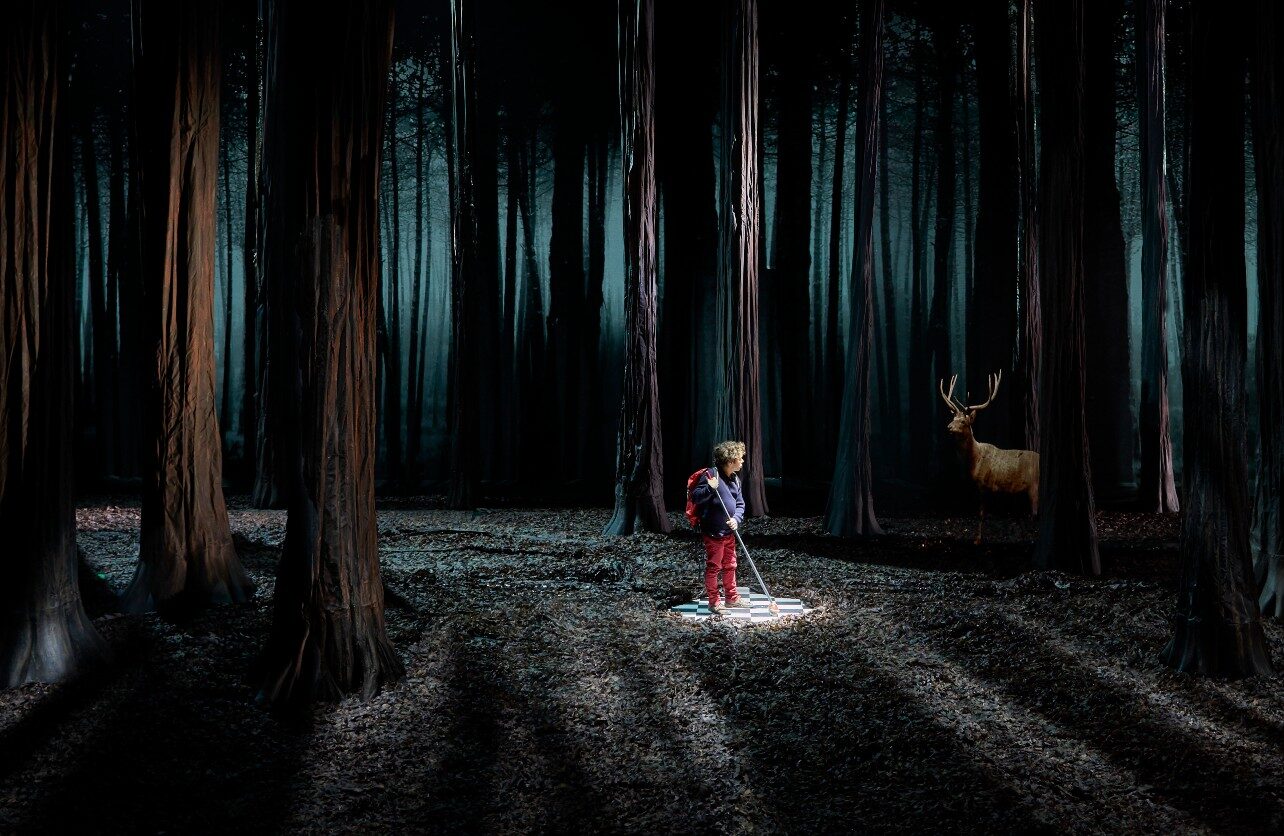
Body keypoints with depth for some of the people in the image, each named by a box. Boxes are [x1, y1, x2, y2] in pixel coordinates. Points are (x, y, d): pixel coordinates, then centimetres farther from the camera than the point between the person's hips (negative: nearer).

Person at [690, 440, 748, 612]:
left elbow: (740, 503, 11)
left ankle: (731, 598, 32)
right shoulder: (712, 474, -17)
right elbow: (695, 497, -18)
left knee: (730, 566, 18)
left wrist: (736, 519, -8)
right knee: (713, 567, 3)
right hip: (713, 532, -8)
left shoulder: (735, 479, 8)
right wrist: (709, 488, -35)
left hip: (729, 532, 8)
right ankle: (713, 602, 13)